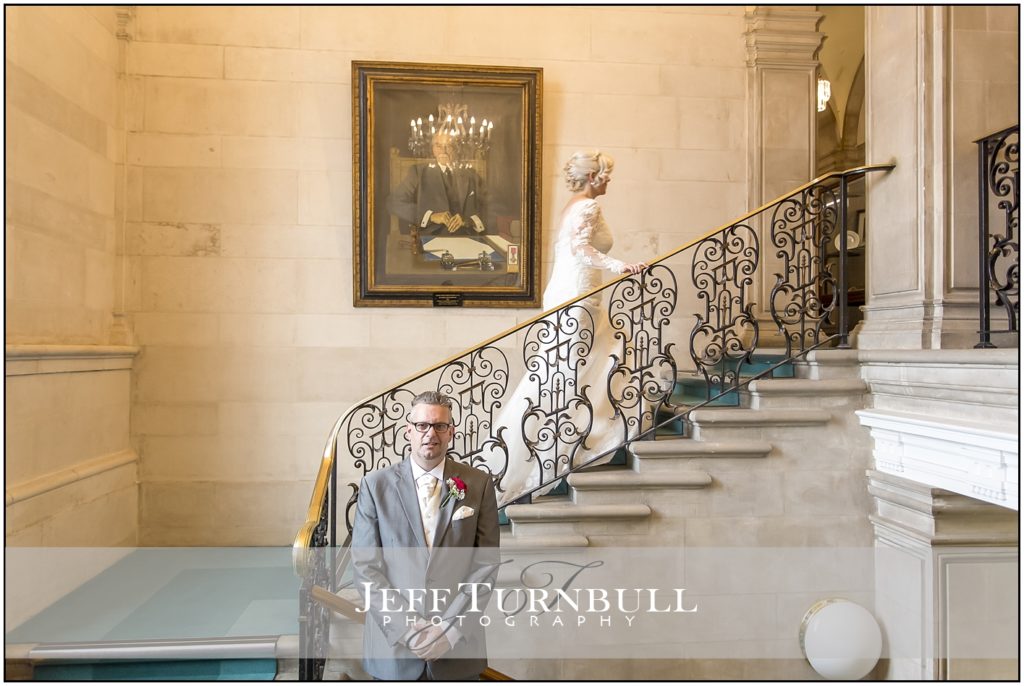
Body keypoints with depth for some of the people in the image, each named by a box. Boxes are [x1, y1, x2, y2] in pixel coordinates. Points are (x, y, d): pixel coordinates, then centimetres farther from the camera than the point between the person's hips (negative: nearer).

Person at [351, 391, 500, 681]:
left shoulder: (478, 483, -2)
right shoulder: (375, 484, -3)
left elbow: (486, 563, -3)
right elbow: (364, 566, -5)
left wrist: (451, 628, -10)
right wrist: (408, 628, -12)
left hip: (458, 644, 0)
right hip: (393, 641, 0)